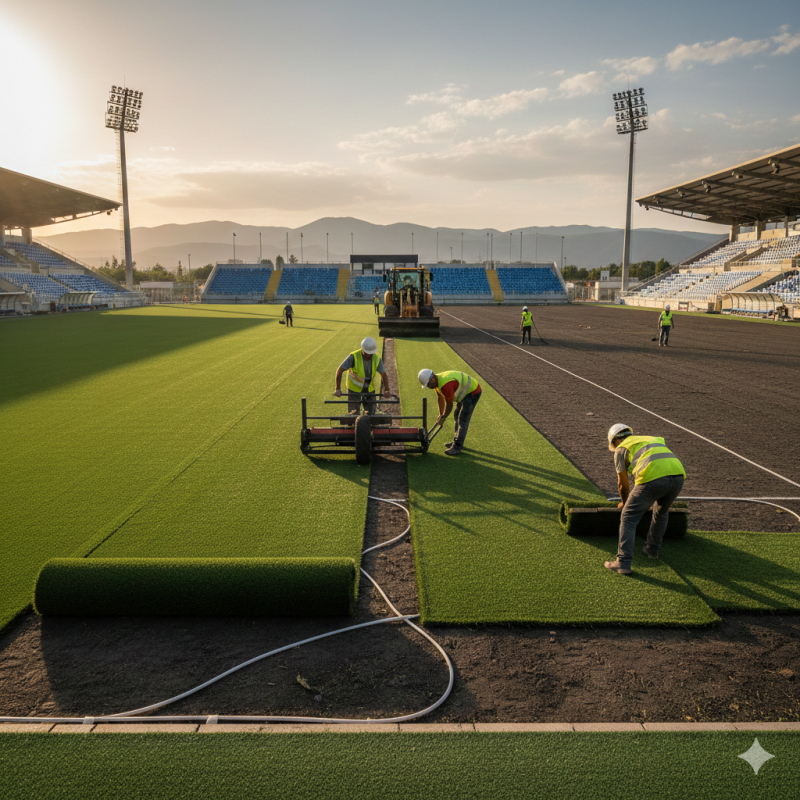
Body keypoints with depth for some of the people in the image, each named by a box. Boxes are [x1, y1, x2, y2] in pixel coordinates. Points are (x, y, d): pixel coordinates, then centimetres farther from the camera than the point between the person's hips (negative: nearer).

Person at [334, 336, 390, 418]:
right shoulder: (354, 356, -24)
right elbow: (339, 371, -23)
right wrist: (338, 389, -31)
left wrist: (387, 390, -23)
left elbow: (384, 374, -7)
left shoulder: (377, 359, -14)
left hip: (369, 389, 3)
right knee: (354, 413, 4)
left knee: (370, 413, 3)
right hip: (354, 389, -2)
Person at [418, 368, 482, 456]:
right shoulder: (437, 381, -2)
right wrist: (441, 414, 22)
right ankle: (457, 440, 29)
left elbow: (449, 405, -23)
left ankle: (457, 447, -8)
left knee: (463, 420, -11)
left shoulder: (445, 385, -34)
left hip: (473, 392, -10)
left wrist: (443, 418, -7)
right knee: (457, 417, 17)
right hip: (465, 393, 10)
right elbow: (440, 398, 14)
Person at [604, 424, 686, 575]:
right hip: (678, 476, 6)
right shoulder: (653, 439, 38)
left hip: (653, 479, -6)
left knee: (628, 519, 5)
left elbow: (623, 484, 24)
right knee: (661, 512, 32)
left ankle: (623, 563, -1)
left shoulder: (621, 449, 20)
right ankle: (652, 549, 41)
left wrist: (625, 503, 44)